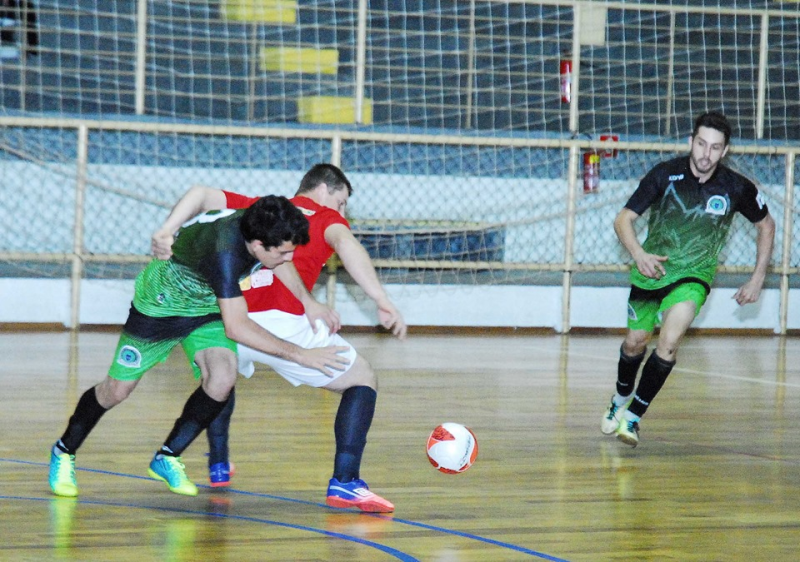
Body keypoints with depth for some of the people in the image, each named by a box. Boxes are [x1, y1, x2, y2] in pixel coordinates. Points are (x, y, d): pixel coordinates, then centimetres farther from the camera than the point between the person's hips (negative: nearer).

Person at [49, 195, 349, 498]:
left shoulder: (265, 227, -22)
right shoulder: (224, 252, -43)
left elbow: (282, 264, 5)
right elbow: (235, 327, -44)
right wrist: (298, 354, -45)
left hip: (208, 306, 6)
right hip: (161, 302, -6)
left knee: (222, 378, -18)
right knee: (117, 390, 4)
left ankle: (167, 458, 1)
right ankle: (64, 453, 30)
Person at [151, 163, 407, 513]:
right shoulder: (326, 217, 17)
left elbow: (201, 194, 18)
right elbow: (344, 242, -6)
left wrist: (167, 231, 4)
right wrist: (382, 302, -16)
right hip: (283, 323, -5)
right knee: (363, 381, 12)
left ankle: (218, 466, 41)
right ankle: (344, 482, -4)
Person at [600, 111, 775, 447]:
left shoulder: (736, 188, -13)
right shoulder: (665, 174, -16)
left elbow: (766, 225, 6)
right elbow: (623, 220, -12)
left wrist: (758, 279, 3)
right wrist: (638, 253, -31)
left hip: (694, 274, -1)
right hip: (652, 269, 1)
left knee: (669, 341, -25)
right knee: (635, 342, 14)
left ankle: (633, 417, -17)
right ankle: (620, 399, 45)